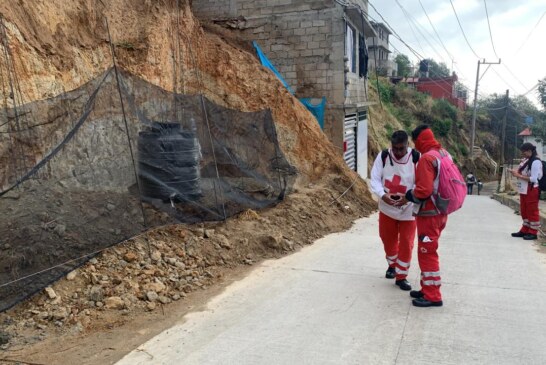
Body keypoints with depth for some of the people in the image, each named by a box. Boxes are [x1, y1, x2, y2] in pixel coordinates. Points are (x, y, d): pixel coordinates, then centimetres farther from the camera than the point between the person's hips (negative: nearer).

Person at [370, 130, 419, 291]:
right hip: (387, 208, 3)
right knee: (388, 240, 18)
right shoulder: (383, 156, -10)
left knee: (406, 244, 1)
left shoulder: (416, 158, -16)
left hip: (408, 210, -2)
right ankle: (392, 265, 45)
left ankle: (401, 276, 17)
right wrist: (383, 195, -28)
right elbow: (375, 179, -10)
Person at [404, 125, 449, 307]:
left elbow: (424, 190, -25)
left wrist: (410, 195, -5)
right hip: (440, 212, 9)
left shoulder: (427, 158, -20)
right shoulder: (444, 154, 8)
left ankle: (433, 296, 6)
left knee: (427, 254, -1)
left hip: (429, 214, -9)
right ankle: (428, 289, 28)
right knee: (429, 252, 18)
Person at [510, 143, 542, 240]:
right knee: (524, 211, 15)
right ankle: (525, 230, 26)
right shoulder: (525, 160, 8)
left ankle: (533, 232, 9)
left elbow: (533, 179, -21)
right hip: (523, 190, 9)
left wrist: (519, 175, -20)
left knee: (532, 211, 1)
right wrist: (516, 172, 1)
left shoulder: (536, 162, -17)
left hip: (531, 190, -9)